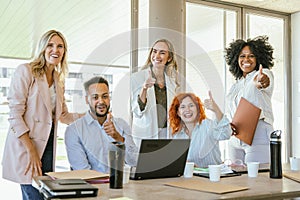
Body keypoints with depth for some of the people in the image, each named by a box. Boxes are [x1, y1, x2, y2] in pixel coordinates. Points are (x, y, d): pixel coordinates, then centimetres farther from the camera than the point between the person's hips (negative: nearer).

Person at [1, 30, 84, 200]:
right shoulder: (26, 71, -6)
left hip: (48, 145, 7)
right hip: (25, 146, -6)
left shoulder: (59, 79, 14)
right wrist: (31, 151, -17)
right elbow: (15, 115, -12)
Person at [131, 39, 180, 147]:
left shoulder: (173, 77, 2)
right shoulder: (136, 77, -11)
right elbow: (137, 112, -14)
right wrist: (144, 89, -28)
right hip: (145, 134, -3)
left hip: (168, 133, 3)